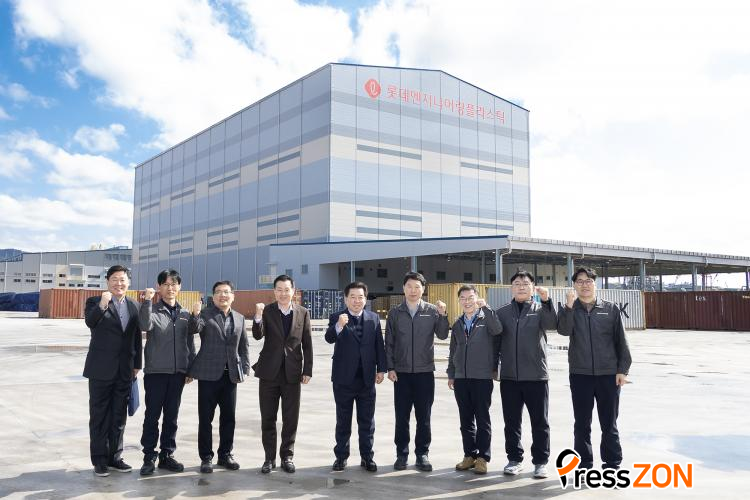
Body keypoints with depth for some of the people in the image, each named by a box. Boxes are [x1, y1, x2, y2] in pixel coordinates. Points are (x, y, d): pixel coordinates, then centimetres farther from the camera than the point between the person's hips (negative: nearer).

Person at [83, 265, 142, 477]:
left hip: (124, 370, 4)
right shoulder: (95, 302, -3)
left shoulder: (134, 306, 8)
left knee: (119, 416, 11)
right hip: (101, 369, -4)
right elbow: (90, 322, -24)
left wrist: (137, 364, 9)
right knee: (99, 416, 5)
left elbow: (137, 337, 11)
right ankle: (99, 460, 15)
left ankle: (114, 457, 23)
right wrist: (102, 305, -41)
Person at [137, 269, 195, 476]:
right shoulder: (152, 310, -2)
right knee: (152, 415, 2)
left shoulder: (185, 314, 9)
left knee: (171, 416, 10)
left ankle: (167, 454, 20)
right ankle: (149, 457, 11)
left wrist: (191, 369, 9)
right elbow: (145, 325, -25)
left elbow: (190, 343, 11)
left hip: (177, 372, 4)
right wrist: (147, 301, -31)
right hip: (155, 371, -3)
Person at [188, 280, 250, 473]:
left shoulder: (239, 318, 12)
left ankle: (225, 455, 23)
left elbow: (243, 346, 14)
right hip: (209, 374, -4)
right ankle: (206, 458, 14)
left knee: (228, 417, 10)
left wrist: (245, 368, 5)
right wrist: (195, 315, -40)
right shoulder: (205, 314, -1)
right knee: (205, 418, 3)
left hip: (231, 375, 4)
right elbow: (194, 329, -20)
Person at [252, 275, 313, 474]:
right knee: (268, 418, 8)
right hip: (269, 372, -1)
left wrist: (307, 370, -1)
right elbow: (258, 335, -15)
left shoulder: (303, 313, 2)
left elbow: (307, 344, 4)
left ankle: (287, 456, 21)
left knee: (291, 418, 7)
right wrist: (258, 316, -32)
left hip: (292, 373, 1)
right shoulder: (267, 311, -2)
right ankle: (269, 457, 21)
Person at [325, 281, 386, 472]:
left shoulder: (373, 318, 6)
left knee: (367, 421, 9)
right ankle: (341, 456, 20)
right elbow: (329, 338, -21)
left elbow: (379, 345, 7)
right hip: (344, 378, -2)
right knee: (343, 420, 9)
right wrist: (338, 326, -40)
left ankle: (367, 457, 19)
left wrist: (381, 369, 2)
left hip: (367, 378, 2)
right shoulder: (336, 318, -4)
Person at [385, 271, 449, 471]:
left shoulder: (432, 310, 2)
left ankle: (422, 454, 17)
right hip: (401, 372, 0)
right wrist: (390, 368, -2)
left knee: (423, 417, 6)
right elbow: (389, 343, 5)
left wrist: (442, 314, -17)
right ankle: (402, 454, 17)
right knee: (401, 417, 6)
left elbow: (442, 335, -5)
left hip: (425, 372, 0)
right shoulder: (394, 313, 4)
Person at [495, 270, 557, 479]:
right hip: (509, 376, 2)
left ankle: (540, 462, 15)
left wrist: (546, 301, -32)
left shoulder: (540, 309, 3)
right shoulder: (502, 312, 8)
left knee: (540, 422, 5)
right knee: (512, 421, 9)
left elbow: (552, 325, -19)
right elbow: (495, 339, 10)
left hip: (536, 375, -2)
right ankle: (515, 459, 21)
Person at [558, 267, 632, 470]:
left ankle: (612, 464, 18)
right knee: (582, 423, 8)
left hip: (608, 374, 0)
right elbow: (564, 330, -16)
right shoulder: (569, 310, 4)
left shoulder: (610, 309, 4)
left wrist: (622, 370, -2)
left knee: (609, 423, 7)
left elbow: (621, 341, 3)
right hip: (580, 375, 1)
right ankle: (585, 464, 19)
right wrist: (569, 306, -26)